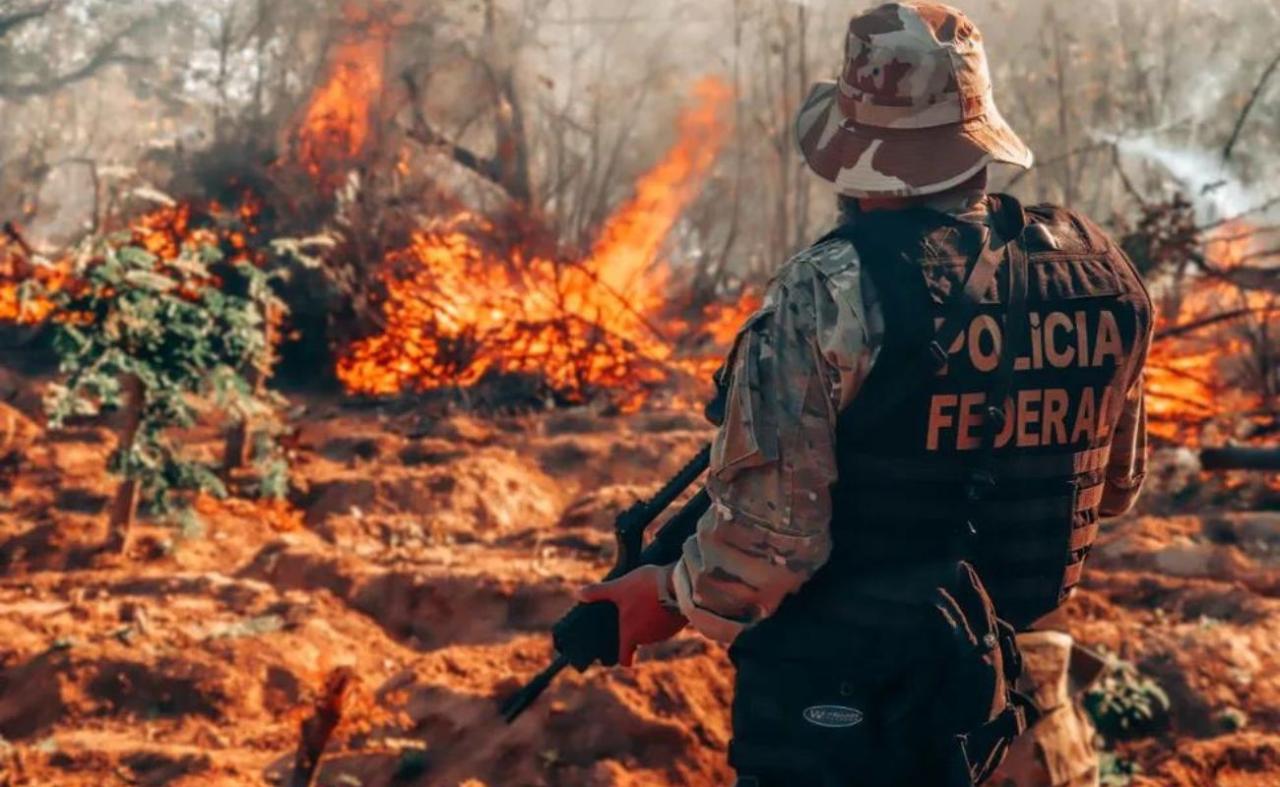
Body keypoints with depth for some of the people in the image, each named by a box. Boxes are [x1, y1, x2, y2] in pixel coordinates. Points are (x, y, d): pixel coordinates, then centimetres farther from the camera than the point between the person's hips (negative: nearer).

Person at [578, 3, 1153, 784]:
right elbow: (1116, 484, 11)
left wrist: (673, 596, -1)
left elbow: (767, 537, -19)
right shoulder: (1097, 267, -3)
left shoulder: (832, 292, -19)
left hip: (836, 717, -4)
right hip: (1020, 694, 5)